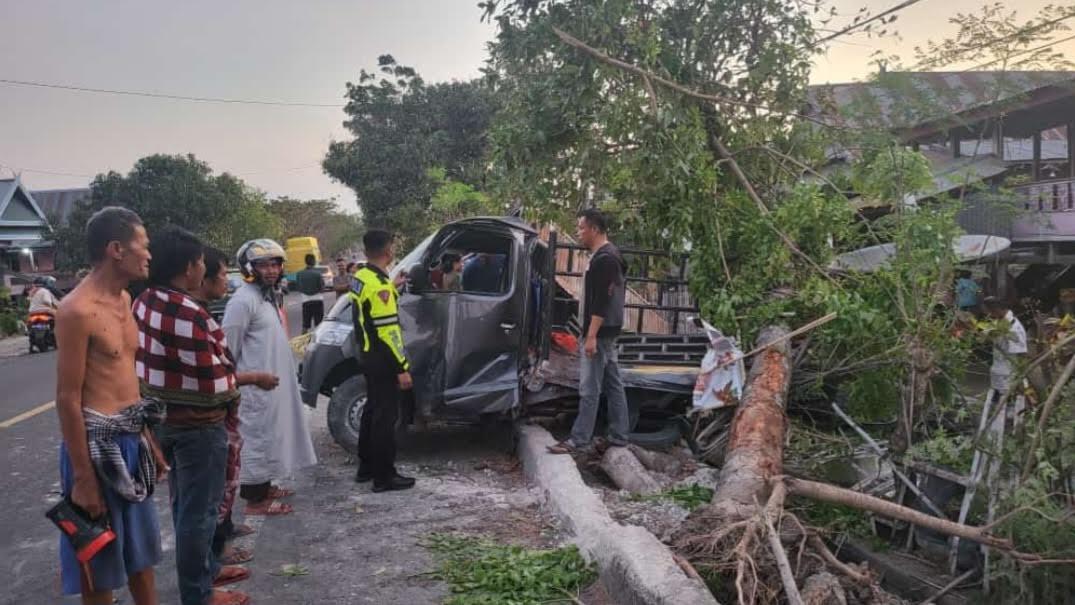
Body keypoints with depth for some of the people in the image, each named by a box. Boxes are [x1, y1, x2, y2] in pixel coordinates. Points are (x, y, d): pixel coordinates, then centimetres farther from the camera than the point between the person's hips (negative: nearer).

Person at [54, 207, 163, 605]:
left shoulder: (124, 299, 9)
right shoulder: (78, 310, -18)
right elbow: (67, 398, -18)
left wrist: (148, 439, 19)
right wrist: (83, 477, -18)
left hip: (131, 437, 9)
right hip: (99, 440, -8)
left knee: (140, 545, 20)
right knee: (100, 561, 7)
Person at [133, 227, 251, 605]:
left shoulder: (144, 304, 2)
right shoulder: (189, 314, -26)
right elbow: (212, 381, -23)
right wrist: (234, 388, -3)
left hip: (163, 417, 9)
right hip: (197, 423, -9)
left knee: (185, 502, 21)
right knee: (198, 509, 4)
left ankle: (204, 569, 38)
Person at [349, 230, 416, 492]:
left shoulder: (360, 277, 6)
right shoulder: (379, 285, -23)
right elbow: (388, 331, -25)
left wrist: (393, 289, 31)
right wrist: (402, 368, -21)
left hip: (368, 354, 10)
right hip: (382, 359, -10)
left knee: (373, 408, 19)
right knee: (386, 414, -2)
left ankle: (366, 466, 29)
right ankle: (384, 476, 5)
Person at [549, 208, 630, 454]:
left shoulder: (603, 259, -16)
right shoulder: (611, 255, 16)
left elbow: (601, 301, -22)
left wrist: (591, 335, -24)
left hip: (599, 332, -11)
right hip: (608, 331, 11)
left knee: (589, 388, -8)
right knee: (613, 385, 12)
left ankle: (578, 439, -5)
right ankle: (619, 436, 17)